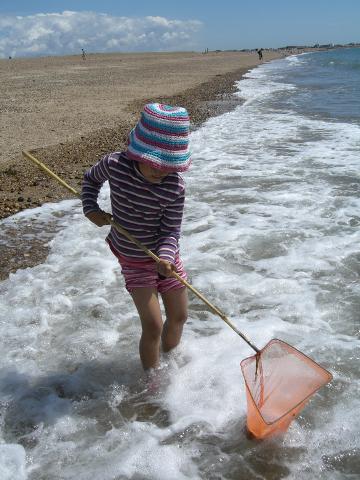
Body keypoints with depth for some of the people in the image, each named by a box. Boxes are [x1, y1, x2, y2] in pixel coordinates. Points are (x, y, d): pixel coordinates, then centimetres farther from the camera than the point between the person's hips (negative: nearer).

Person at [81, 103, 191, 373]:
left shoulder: (175, 187, -20)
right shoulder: (114, 164, -18)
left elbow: (171, 231, -14)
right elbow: (91, 180, 5)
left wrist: (166, 257, -32)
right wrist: (91, 209, -8)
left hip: (165, 256, 2)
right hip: (134, 260, -2)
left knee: (179, 317, 16)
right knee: (153, 326, -7)